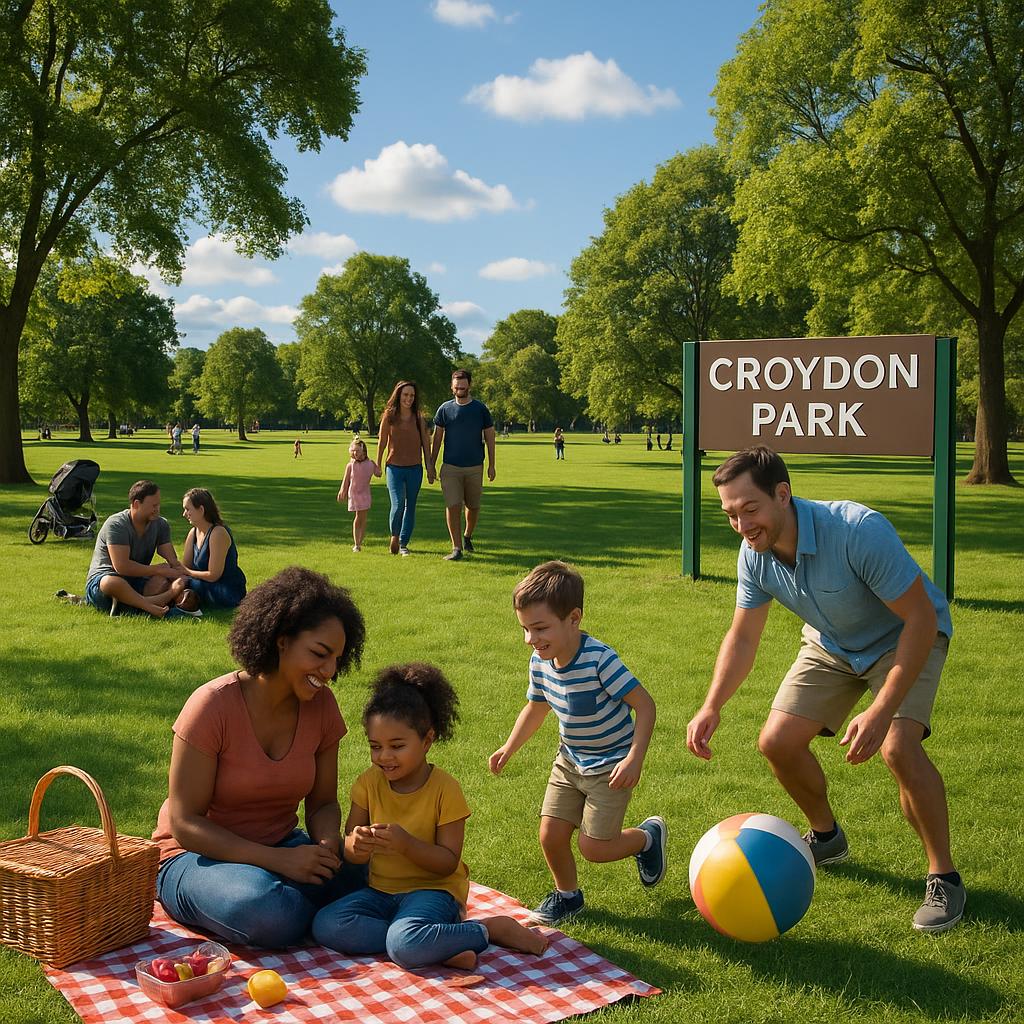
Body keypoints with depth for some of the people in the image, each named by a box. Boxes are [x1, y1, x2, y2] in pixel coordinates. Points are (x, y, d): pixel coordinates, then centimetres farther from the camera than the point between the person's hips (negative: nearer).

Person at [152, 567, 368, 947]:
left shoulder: (321, 706, -4)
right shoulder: (214, 705, -20)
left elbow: (322, 803, 6)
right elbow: (185, 823, -19)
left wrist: (327, 845, -19)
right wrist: (278, 860, -27)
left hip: (280, 850, 5)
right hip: (197, 855, -5)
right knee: (276, 915, -36)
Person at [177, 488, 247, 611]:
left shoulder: (218, 533, -20)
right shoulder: (193, 533, 7)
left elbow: (213, 575, -20)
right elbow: (185, 566, 4)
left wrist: (186, 572, -12)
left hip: (230, 594, -8)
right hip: (209, 586, 8)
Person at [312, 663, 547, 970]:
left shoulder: (445, 789, -11)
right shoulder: (368, 783, 1)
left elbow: (449, 862, -12)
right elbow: (350, 852, 3)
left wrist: (407, 844, -29)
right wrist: (356, 846, -22)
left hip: (433, 888, -6)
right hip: (382, 890, 6)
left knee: (405, 946, -35)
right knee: (325, 926, -21)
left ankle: (491, 928, -12)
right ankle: (437, 946, -21)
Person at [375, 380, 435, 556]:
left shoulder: (418, 417, 2)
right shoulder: (389, 415, -2)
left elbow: (425, 442, 6)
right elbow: (382, 441, 5)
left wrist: (429, 467, 3)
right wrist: (378, 465, 9)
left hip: (415, 469, 2)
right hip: (394, 468, -2)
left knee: (410, 507, 7)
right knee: (397, 505, -13)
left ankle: (403, 544, 19)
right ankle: (394, 535, 14)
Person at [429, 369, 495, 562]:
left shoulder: (480, 409, 1)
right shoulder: (445, 409, 3)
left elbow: (489, 437, 6)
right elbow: (437, 438, 9)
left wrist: (491, 465, 3)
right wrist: (431, 464, 7)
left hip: (475, 467, 1)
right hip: (450, 467, 0)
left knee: (473, 506, 10)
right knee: (452, 507, -9)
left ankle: (467, 536, 36)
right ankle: (456, 548, -6)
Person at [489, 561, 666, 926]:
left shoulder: (599, 659, -29)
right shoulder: (540, 662, -8)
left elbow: (645, 704, -25)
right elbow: (535, 708, 12)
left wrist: (634, 759, -31)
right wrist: (509, 747, 4)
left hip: (610, 765, -6)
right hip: (570, 761, 6)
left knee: (593, 848, -5)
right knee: (551, 836, 2)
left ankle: (649, 836, 25)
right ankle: (567, 895, 31)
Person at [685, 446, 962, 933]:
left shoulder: (859, 531, -38)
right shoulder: (754, 555, -18)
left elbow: (922, 618, -33)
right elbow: (741, 638, -4)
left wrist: (881, 711, -36)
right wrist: (711, 707, -19)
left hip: (905, 638, -6)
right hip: (830, 644, 6)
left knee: (897, 746, -28)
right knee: (777, 741, -3)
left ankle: (943, 878, -7)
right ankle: (826, 837, 26)